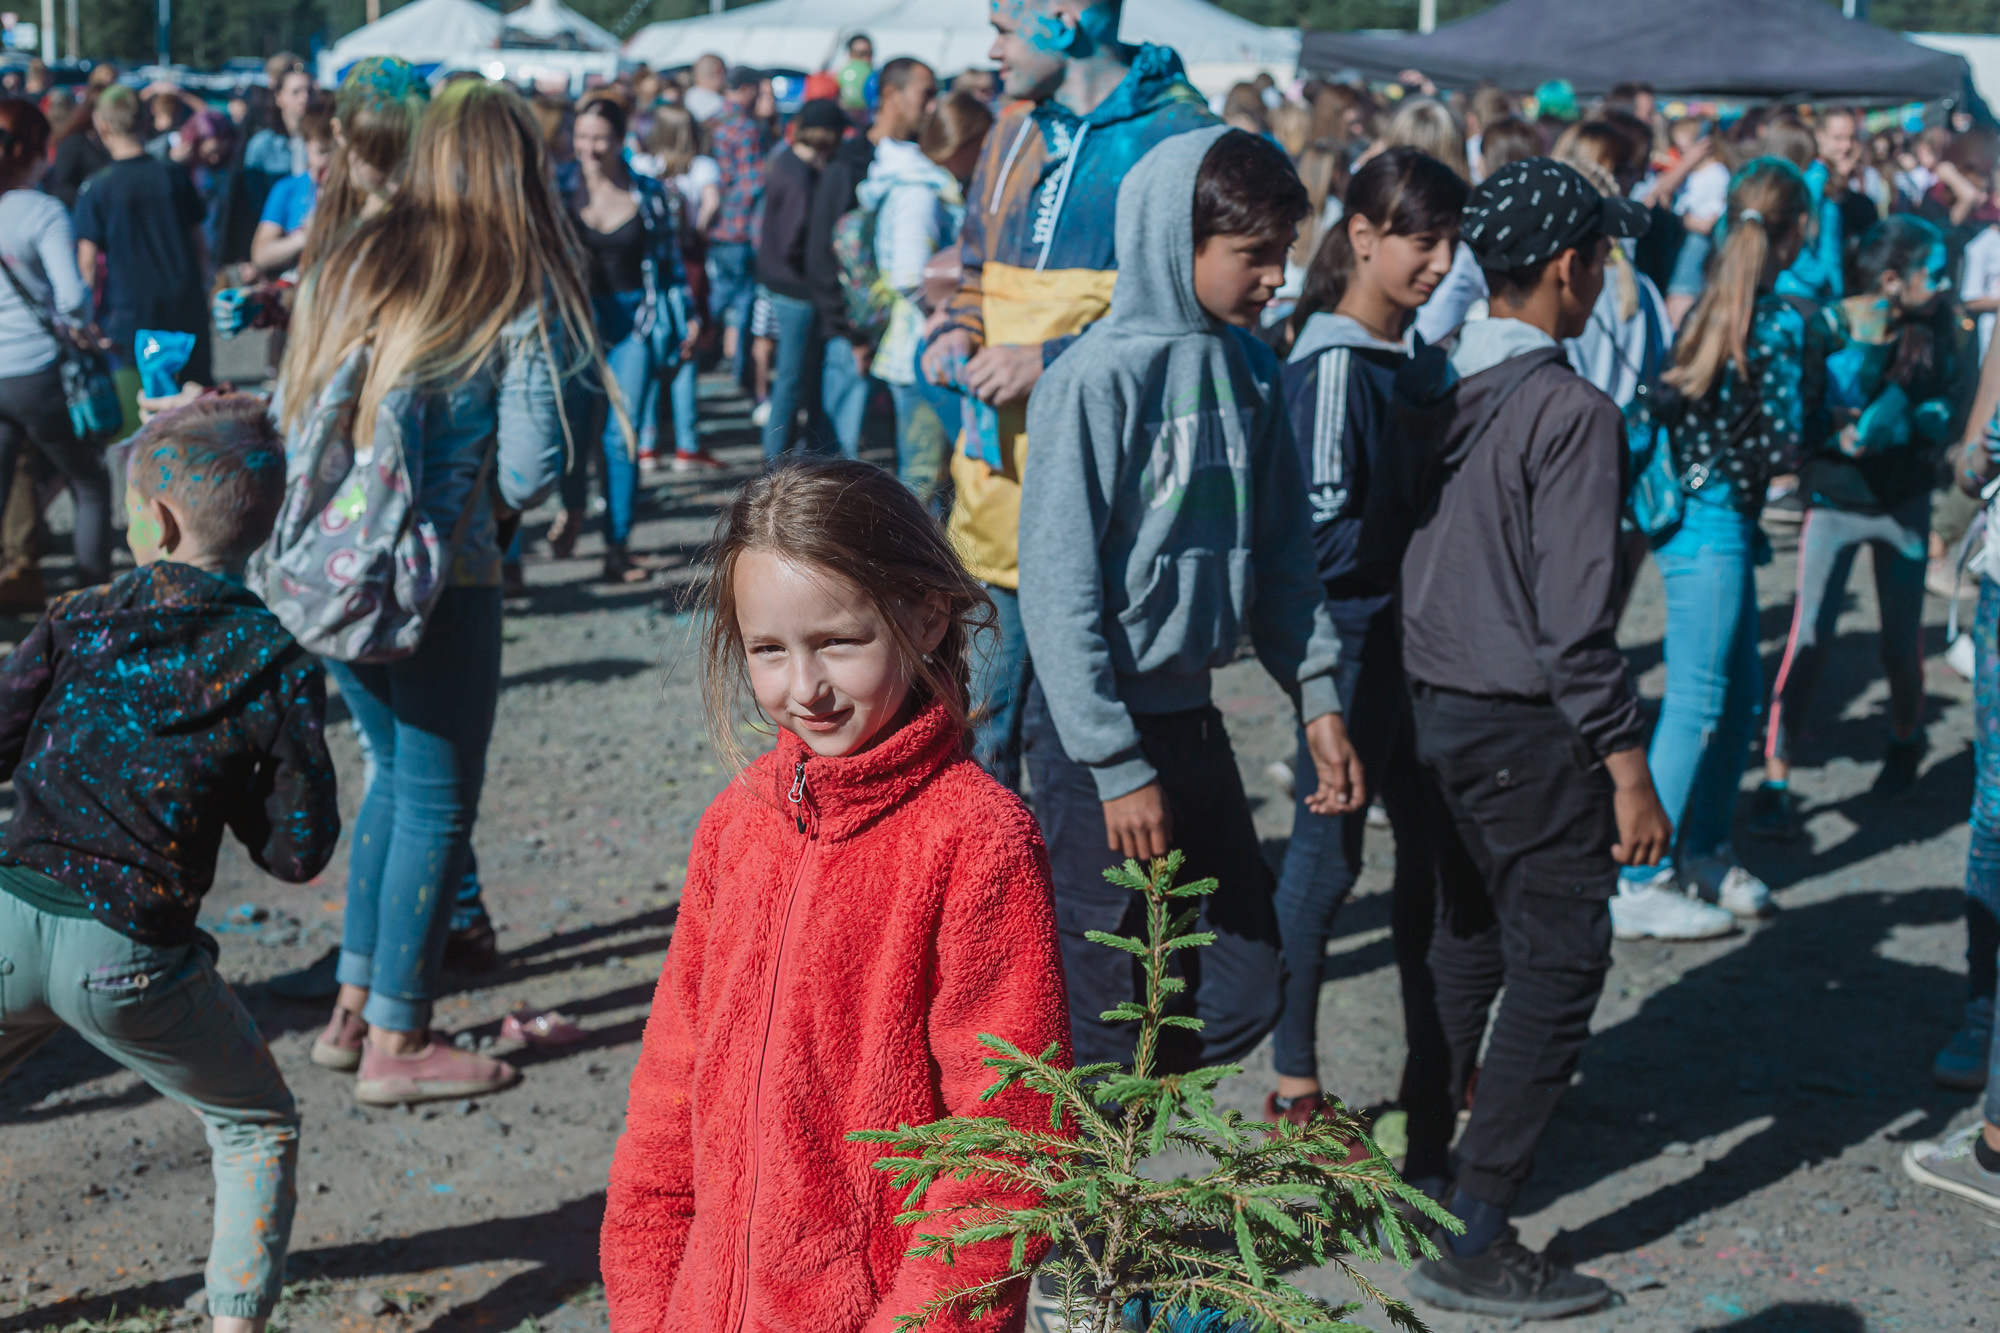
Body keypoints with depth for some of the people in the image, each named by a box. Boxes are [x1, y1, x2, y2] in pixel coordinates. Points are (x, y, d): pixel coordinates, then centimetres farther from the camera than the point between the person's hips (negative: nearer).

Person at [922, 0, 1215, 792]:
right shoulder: (1015, 132, 16)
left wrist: (1051, 360, -16)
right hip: (998, 470, 7)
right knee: (980, 714, 12)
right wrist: (958, 335, 7)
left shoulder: (1177, 134, -6)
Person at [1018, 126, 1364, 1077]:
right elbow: (1060, 588, -17)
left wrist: (1318, 696, 6)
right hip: (1100, 732, -8)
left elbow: (1279, 551, 14)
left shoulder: (1249, 367, 7)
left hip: (1194, 720, 8)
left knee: (1243, 994, 12)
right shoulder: (1099, 379, -16)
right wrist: (1118, 767, -18)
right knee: (1102, 1012, 0)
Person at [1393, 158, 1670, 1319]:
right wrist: (1630, 771, -15)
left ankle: (1427, 1144, 37)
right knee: (1555, 973, 0)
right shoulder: (1571, 413, -18)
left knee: (1469, 943, 24)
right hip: (1531, 732, -8)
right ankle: (1474, 1245, 0)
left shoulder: (1430, 393, 5)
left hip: (1436, 711, 8)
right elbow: (1576, 622, -20)